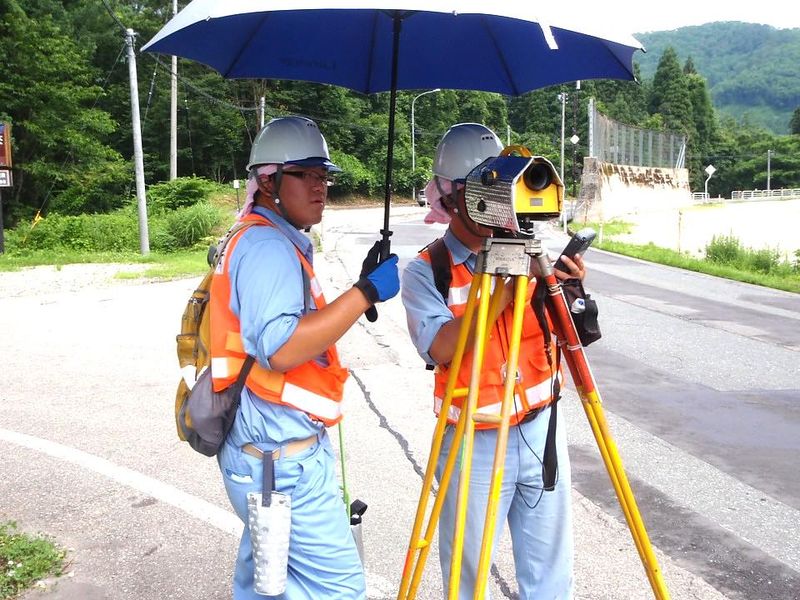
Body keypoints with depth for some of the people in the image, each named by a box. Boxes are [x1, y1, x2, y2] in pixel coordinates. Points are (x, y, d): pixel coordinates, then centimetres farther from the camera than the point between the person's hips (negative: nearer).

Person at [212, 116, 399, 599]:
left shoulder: (270, 242, 15)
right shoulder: (268, 246, -17)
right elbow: (280, 348, -29)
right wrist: (366, 292, -25)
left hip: (264, 451, 11)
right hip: (285, 458, -11)